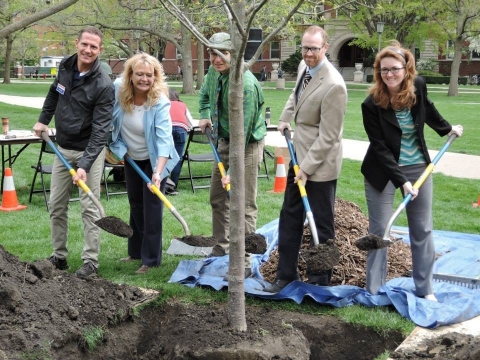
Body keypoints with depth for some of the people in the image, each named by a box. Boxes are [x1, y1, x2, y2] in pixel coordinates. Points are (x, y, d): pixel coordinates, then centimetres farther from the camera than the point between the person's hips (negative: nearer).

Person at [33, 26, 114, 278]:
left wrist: (85, 165, -32)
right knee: (56, 205, 10)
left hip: (89, 150, -6)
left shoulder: (103, 85, -20)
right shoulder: (65, 67, -2)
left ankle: (90, 261, 6)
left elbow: (100, 130, -25)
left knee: (89, 207, -3)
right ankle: (59, 257, 22)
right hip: (62, 148, 6)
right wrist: (43, 120, 15)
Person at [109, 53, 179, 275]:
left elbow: (164, 139, -38)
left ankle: (151, 259, 5)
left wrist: (158, 172, -48)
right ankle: (136, 251, 32)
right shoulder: (117, 90, -19)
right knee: (135, 204, 16)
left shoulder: (160, 102, -30)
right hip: (131, 158, 5)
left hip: (155, 159, -5)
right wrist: (118, 147, -2)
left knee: (151, 206, -5)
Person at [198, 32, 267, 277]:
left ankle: (244, 263, -1)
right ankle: (222, 248, 31)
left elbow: (242, 131, -29)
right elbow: (205, 93, 23)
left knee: (245, 205, -7)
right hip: (223, 140, 9)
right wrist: (204, 115, 6)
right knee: (217, 197, 16)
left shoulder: (245, 84, -28)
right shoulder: (214, 72, -2)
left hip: (248, 144, -9)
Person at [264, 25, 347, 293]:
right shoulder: (304, 66, 2)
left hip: (320, 164, -9)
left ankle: (320, 281, 21)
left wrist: (307, 168, -20)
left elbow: (328, 136, -23)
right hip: (299, 156, 9)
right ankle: (286, 274, 26)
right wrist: (286, 117, 14)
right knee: (290, 217, 14)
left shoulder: (333, 85, -25)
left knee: (322, 224, 6)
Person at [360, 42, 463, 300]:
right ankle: (373, 291, 13)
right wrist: (402, 180, -25)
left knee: (422, 230, 10)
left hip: (418, 167, 4)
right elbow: (380, 148, -20)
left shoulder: (418, 86, -10)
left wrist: (447, 129, 26)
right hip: (383, 171, -4)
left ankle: (425, 289, 22)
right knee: (379, 230, 0)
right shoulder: (371, 105, -20)